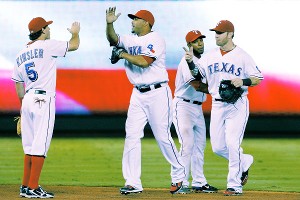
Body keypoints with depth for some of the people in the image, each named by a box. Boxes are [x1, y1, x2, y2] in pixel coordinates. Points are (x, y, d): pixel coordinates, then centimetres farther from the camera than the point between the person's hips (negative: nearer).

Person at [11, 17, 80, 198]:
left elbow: (19, 89, 17)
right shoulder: (47, 46, -6)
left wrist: (23, 113, 24)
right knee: (40, 144, -8)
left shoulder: (20, 56, 14)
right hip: (43, 100, -7)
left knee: (30, 146, 12)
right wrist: (75, 32, 23)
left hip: (27, 100, 7)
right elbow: (74, 45, 1)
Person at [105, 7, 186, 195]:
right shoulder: (132, 40, 13)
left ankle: (179, 175, 17)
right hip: (138, 94, 7)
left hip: (157, 93, -7)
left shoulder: (155, 39, -10)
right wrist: (110, 24, -7)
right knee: (132, 136, -4)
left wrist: (123, 54, -10)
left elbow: (144, 61, -21)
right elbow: (113, 39, 11)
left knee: (163, 137, -3)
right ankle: (133, 183, -5)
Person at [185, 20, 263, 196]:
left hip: (237, 105, -5)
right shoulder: (210, 56, 10)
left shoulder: (242, 56, -4)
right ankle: (244, 162, 31)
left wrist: (243, 81, -22)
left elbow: (258, 79, -3)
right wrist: (190, 62, -12)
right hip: (217, 105, 5)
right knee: (218, 147, 4)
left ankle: (235, 185, -6)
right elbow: (197, 74, 6)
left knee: (232, 144, -13)